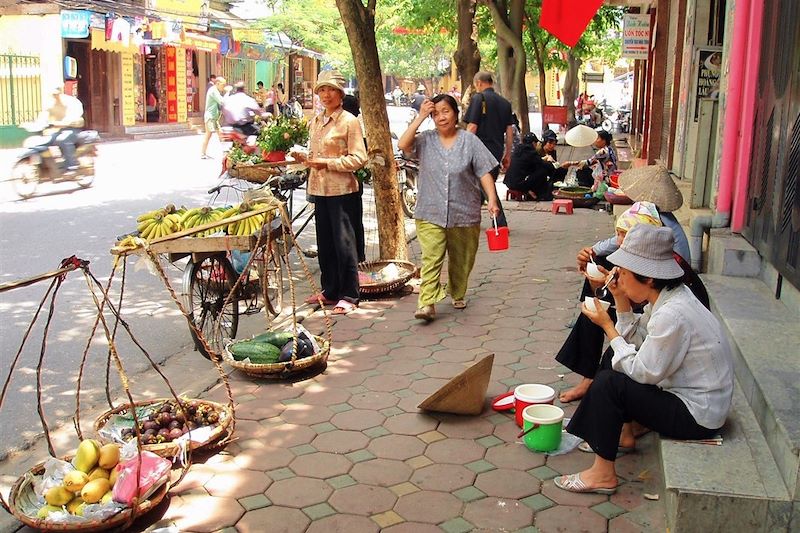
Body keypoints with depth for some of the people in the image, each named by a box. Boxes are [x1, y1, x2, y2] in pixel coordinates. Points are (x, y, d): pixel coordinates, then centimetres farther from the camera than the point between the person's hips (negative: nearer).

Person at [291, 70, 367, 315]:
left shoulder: (349, 121, -8)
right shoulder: (315, 122, 13)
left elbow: (359, 158, -13)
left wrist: (327, 163, -18)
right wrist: (304, 157, 4)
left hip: (341, 189, -7)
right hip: (319, 187, 7)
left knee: (343, 241, -3)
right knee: (324, 242, 13)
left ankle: (348, 295, 5)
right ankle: (329, 290, 24)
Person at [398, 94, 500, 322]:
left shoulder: (469, 141, 0)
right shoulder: (426, 140, 2)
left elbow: (484, 172, -2)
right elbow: (403, 144, -15)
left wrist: (492, 199, -14)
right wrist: (420, 117, -12)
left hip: (464, 213, 1)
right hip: (430, 213, -1)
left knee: (461, 260, 14)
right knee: (431, 258, -12)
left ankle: (457, 294, 35)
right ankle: (427, 303, -14)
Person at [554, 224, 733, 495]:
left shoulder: (672, 315, -29)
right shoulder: (667, 296, -1)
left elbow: (643, 372, -22)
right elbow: (638, 340, 4)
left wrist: (607, 326, -16)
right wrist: (621, 300, -5)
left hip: (697, 416, -10)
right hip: (688, 393, 10)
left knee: (608, 383, -16)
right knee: (616, 362, 14)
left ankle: (603, 474, -4)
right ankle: (622, 433, 25)